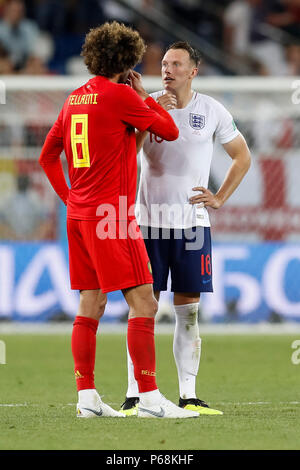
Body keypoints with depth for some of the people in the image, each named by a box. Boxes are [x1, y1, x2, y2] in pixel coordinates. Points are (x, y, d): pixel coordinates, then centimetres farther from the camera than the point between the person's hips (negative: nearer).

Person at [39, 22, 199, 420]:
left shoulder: (75, 99, 13)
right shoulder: (119, 95, -10)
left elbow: (48, 155, 20)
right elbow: (170, 131, -4)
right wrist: (144, 96, 8)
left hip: (79, 213, 9)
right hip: (111, 214, -9)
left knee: (91, 304, 10)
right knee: (143, 303, -8)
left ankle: (87, 397, 10)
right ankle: (149, 397, -11)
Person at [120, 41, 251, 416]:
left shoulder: (212, 111, 5)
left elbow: (242, 157, 15)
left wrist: (220, 198, 6)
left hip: (192, 221, 1)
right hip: (148, 221, -1)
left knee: (188, 313, 3)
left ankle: (188, 395, 7)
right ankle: (134, 395, 0)